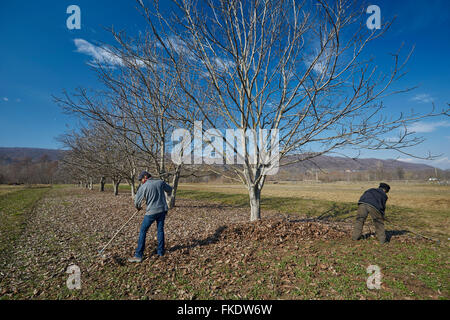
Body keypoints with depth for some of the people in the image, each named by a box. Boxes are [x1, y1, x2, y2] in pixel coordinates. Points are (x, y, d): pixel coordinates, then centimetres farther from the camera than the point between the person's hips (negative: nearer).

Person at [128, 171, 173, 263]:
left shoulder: (143, 187, -8)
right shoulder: (160, 182, 2)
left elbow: (137, 201, -2)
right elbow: (169, 189, 19)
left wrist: (138, 207, 20)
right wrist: (168, 194, 43)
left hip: (151, 211, -4)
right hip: (163, 210, 5)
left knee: (143, 231, 5)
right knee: (160, 230, 16)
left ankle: (138, 255, 5)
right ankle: (160, 251, 24)